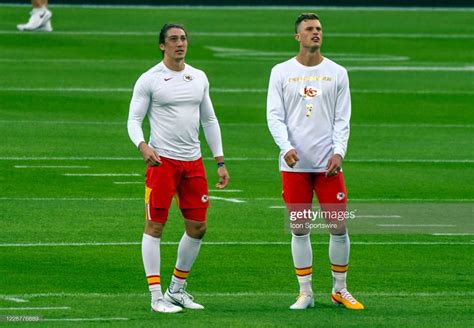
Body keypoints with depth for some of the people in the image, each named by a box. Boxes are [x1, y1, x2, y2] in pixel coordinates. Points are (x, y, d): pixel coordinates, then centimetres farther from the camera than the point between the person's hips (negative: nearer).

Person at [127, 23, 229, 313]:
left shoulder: (199, 78, 11)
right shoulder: (149, 80, -5)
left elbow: (209, 120, 17)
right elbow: (134, 119, -5)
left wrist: (220, 162, 14)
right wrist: (143, 146, -25)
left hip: (193, 161, 6)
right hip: (161, 159, -6)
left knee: (198, 227, 7)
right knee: (155, 226, -5)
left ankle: (177, 289, 22)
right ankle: (156, 296, -1)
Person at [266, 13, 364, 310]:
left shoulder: (337, 73, 7)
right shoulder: (281, 72, 4)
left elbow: (342, 119, 5)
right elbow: (275, 116, 0)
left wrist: (338, 152, -10)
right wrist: (287, 147, -16)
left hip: (328, 163, 1)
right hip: (294, 163, 0)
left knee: (339, 227, -1)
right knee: (299, 229, 2)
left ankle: (340, 289, 13)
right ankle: (305, 293, 10)